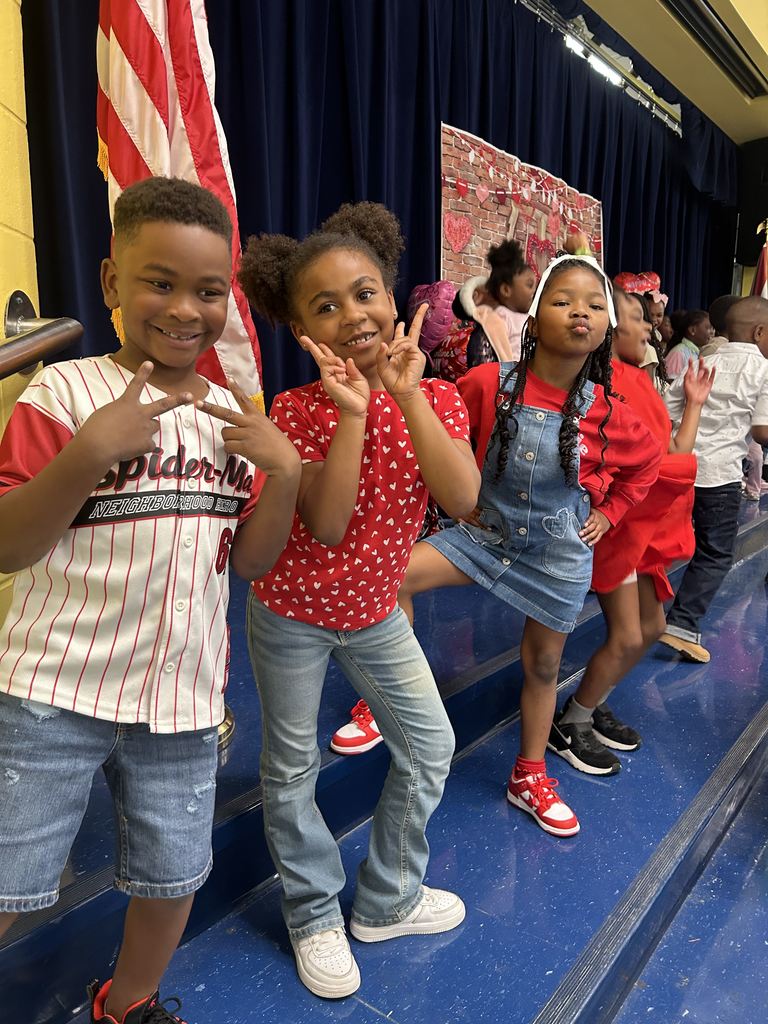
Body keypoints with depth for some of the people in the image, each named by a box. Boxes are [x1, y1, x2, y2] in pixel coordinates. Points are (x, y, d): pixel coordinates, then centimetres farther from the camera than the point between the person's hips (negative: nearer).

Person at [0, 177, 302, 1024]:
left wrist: (285, 473, -12)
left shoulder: (232, 412, 4)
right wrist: (88, 453, -26)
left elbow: (252, 558, 5)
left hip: (182, 698, 4)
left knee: (173, 873, 18)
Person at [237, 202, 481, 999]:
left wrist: (407, 397, -28)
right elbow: (326, 525, -28)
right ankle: (315, 916, 38)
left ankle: (387, 899, 37)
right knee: (292, 769, 11)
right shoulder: (297, 408, -17)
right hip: (293, 614, -3)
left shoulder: (434, 397, -8)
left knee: (429, 747, 12)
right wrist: (352, 411, -33)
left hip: (376, 610, 4)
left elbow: (462, 500, -24)